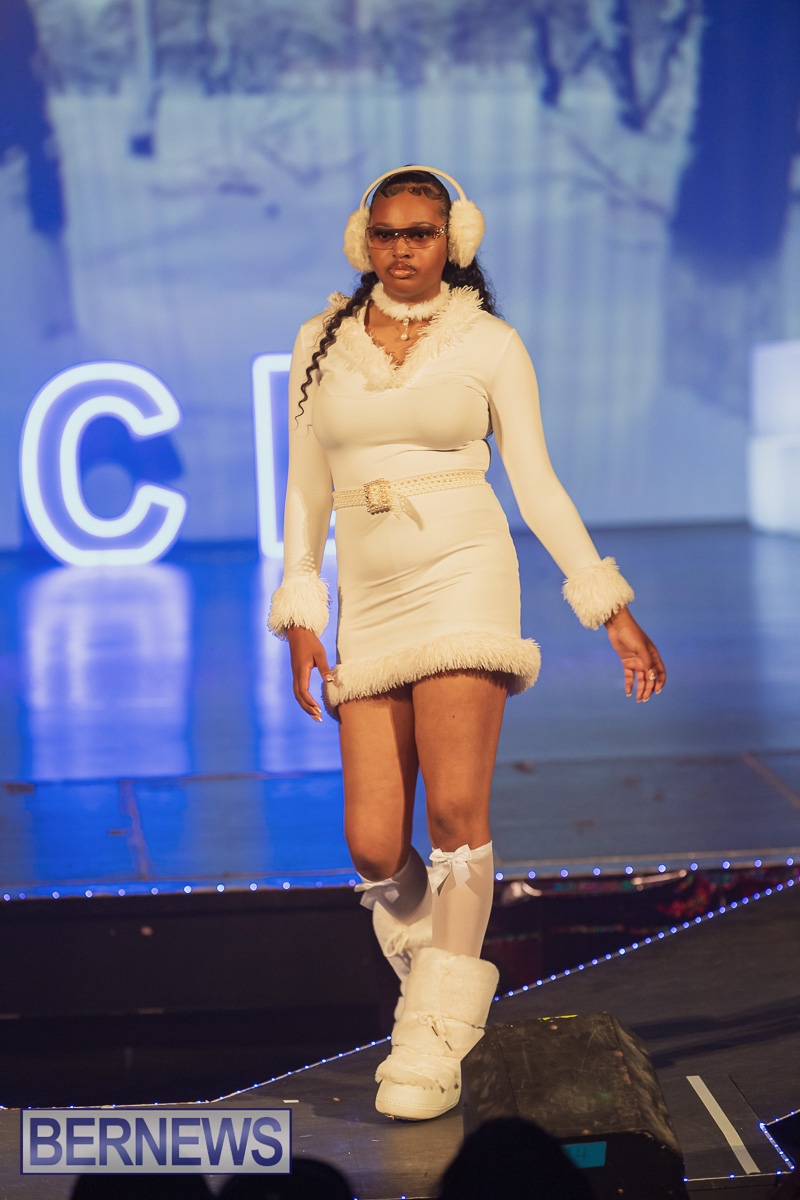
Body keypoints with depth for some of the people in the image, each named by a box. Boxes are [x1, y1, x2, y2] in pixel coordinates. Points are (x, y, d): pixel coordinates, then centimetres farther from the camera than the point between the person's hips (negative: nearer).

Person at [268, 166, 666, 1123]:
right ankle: (435, 967, 26)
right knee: (374, 846, -5)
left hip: (464, 581, -2)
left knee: (455, 808, -15)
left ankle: (436, 1034, 1)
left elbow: (537, 485, 5)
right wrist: (298, 614, 4)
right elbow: (306, 489, 13)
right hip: (370, 605, 3)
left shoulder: (490, 344, 4)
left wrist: (611, 609, 1)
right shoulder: (321, 345, 11)